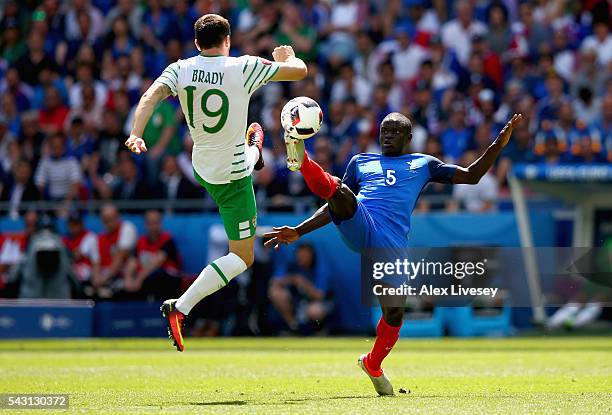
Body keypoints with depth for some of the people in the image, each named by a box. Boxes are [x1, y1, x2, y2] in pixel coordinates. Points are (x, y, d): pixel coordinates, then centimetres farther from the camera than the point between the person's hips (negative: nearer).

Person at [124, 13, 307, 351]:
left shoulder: (180, 70, -10)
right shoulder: (244, 68, -19)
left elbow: (150, 97, -26)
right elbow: (299, 70, -9)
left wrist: (136, 134, -36)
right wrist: (287, 56, 13)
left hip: (201, 168, 6)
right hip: (232, 177, -6)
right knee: (242, 258, 1)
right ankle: (180, 308, -14)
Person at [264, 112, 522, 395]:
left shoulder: (422, 164, 30)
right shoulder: (361, 162, 30)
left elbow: (471, 176, 29)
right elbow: (336, 206, 30)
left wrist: (498, 145, 18)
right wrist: (298, 231, 21)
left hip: (392, 245, 0)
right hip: (358, 226, 0)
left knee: (394, 315, -5)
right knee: (338, 190, -32)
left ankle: (372, 365, 21)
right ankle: (300, 157, -59)